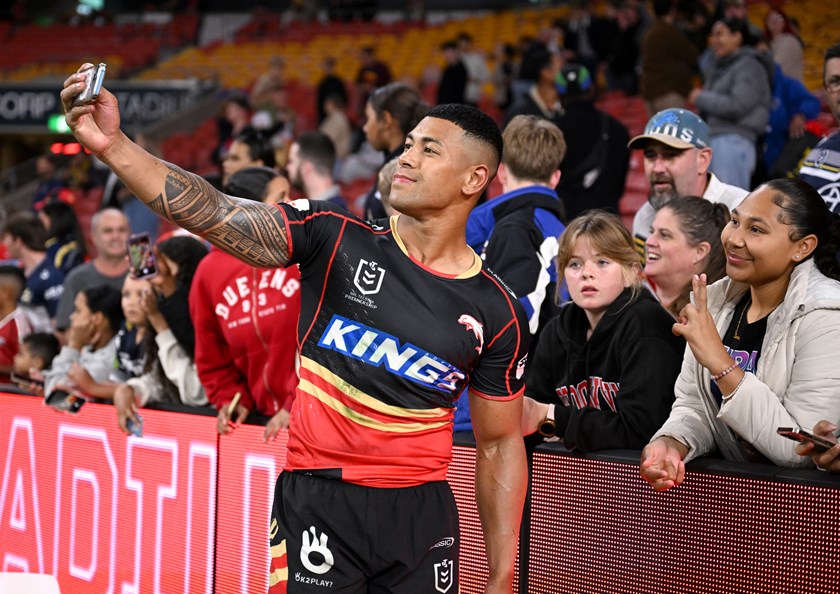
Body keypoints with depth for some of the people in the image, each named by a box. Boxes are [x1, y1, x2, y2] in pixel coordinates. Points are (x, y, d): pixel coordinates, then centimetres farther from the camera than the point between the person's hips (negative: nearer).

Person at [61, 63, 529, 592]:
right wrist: (113, 146, -29)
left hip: (421, 512, 2)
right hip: (317, 503, -1)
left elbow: (500, 446, 7)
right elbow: (217, 214, -14)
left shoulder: (496, 314, 0)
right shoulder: (336, 236, -3)